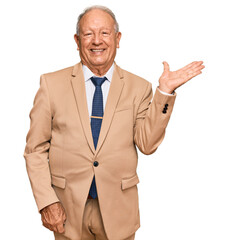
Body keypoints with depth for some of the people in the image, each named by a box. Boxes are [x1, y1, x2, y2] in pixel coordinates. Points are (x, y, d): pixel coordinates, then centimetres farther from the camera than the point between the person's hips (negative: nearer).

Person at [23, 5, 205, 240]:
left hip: (118, 210, 1)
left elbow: (147, 144, -10)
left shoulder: (138, 87, 0)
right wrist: (47, 201, -9)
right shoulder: (51, 83, -2)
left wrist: (164, 92, -17)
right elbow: (35, 149, -1)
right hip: (67, 208, 0)